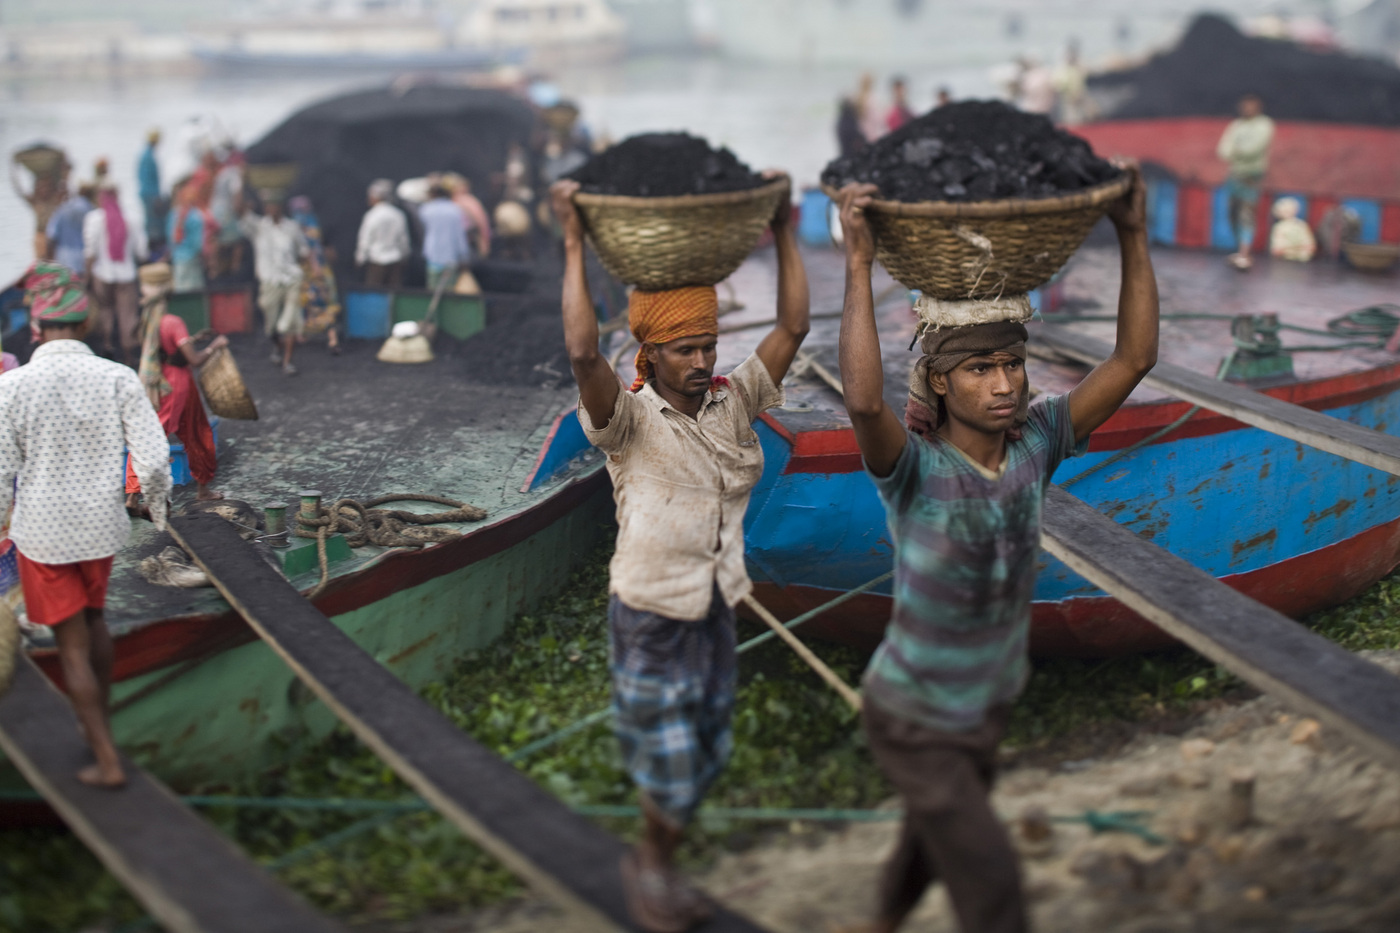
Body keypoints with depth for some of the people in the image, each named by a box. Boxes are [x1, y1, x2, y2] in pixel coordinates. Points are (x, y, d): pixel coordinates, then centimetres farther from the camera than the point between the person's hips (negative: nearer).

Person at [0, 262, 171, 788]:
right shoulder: (118, 379, -11)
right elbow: (153, 460, -12)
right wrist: (158, 507, 8)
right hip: (100, 525, 2)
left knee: (72, 645, 9)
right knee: (93, 618, 26)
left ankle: (107, 760, 14)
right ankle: (98, 723, 42)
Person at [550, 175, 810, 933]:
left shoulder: (733, 404, 0)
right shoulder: (631, 421, -15)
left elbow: (793, 327, -4)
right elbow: (582, 353, -32)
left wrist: (784, 232, -5)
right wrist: (574, 247, -31)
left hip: (717, 610, 6)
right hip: (651, 620, -5)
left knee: (705, 759, 17)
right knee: (670, 765, 1)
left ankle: (657, 864, 41)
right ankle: (650, 864, 31)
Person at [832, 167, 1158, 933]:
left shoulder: (1034, 445, -12)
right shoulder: (915, 470, -27)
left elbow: (1134, 359, -13)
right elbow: (863, 403, -49)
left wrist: (1132, 237, -20)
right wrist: (858, 266, -49)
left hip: (989, 706, 6)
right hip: (913, 721, -6)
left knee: (934, 841, 29)